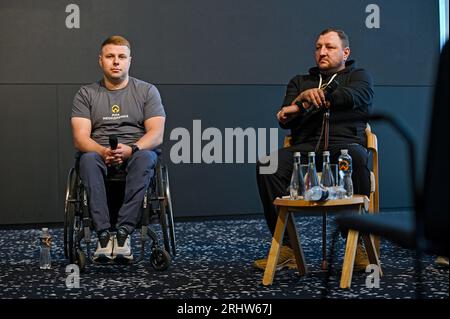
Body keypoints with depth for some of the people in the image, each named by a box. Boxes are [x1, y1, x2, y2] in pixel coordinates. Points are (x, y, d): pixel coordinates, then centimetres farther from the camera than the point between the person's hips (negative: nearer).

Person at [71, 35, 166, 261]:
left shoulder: (147, 91, 7)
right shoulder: (86, 94, 9)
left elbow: (157, 134, -4)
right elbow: (80, 138, -3)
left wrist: (131, 149, -24)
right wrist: (104, 152, -25)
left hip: (137, 152, -1)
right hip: (100, 153, 1)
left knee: (145, 158, -36)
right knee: (88, 159, -35)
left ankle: (123, 231, -39)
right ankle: (104, 234, -39)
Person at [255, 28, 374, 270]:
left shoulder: (359, 77, 21)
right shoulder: (300, 82, 30)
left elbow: (354, 97, -5)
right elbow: (285, 120, 13)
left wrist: (308, 99, -10)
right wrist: (304, 98, -9)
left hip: (343, 145, -2)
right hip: (305, 149, 3)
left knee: (356, 156, -40)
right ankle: (286, 247, -27)